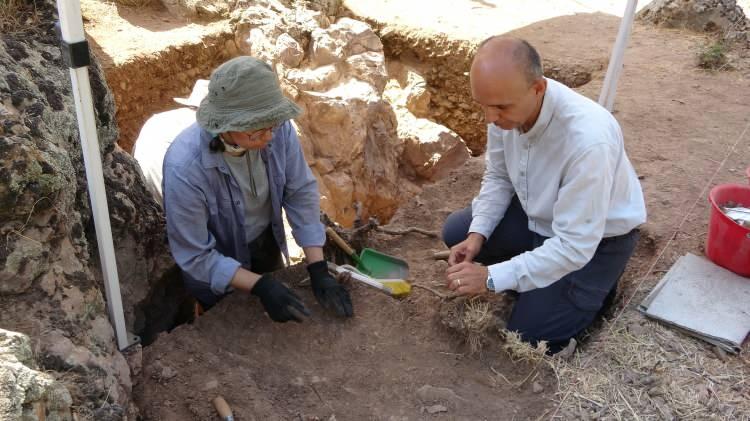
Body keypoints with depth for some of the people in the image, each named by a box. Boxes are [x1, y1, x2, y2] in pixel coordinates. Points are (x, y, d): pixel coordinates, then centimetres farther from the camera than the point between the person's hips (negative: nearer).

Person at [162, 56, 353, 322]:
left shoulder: (278, 129, -28)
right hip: (214, 264, -4)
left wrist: (319, 270, -22)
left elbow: (302, 193, -17)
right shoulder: (184, 168, -38)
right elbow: (195, 256, -28)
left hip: (265, 243, 4)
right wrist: (259, 286, -38)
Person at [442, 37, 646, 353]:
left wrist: (492, 277, -34)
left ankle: (596, 284, 15)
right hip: (540, 214, 6)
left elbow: (575, 245, -34)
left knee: (528, 336, -9)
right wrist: (477, 234, -16)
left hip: (596, 239, -6)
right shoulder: (505, 104, -19)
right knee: (456, 232, -3)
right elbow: (498, 176, -1)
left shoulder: (587, 139, -40)